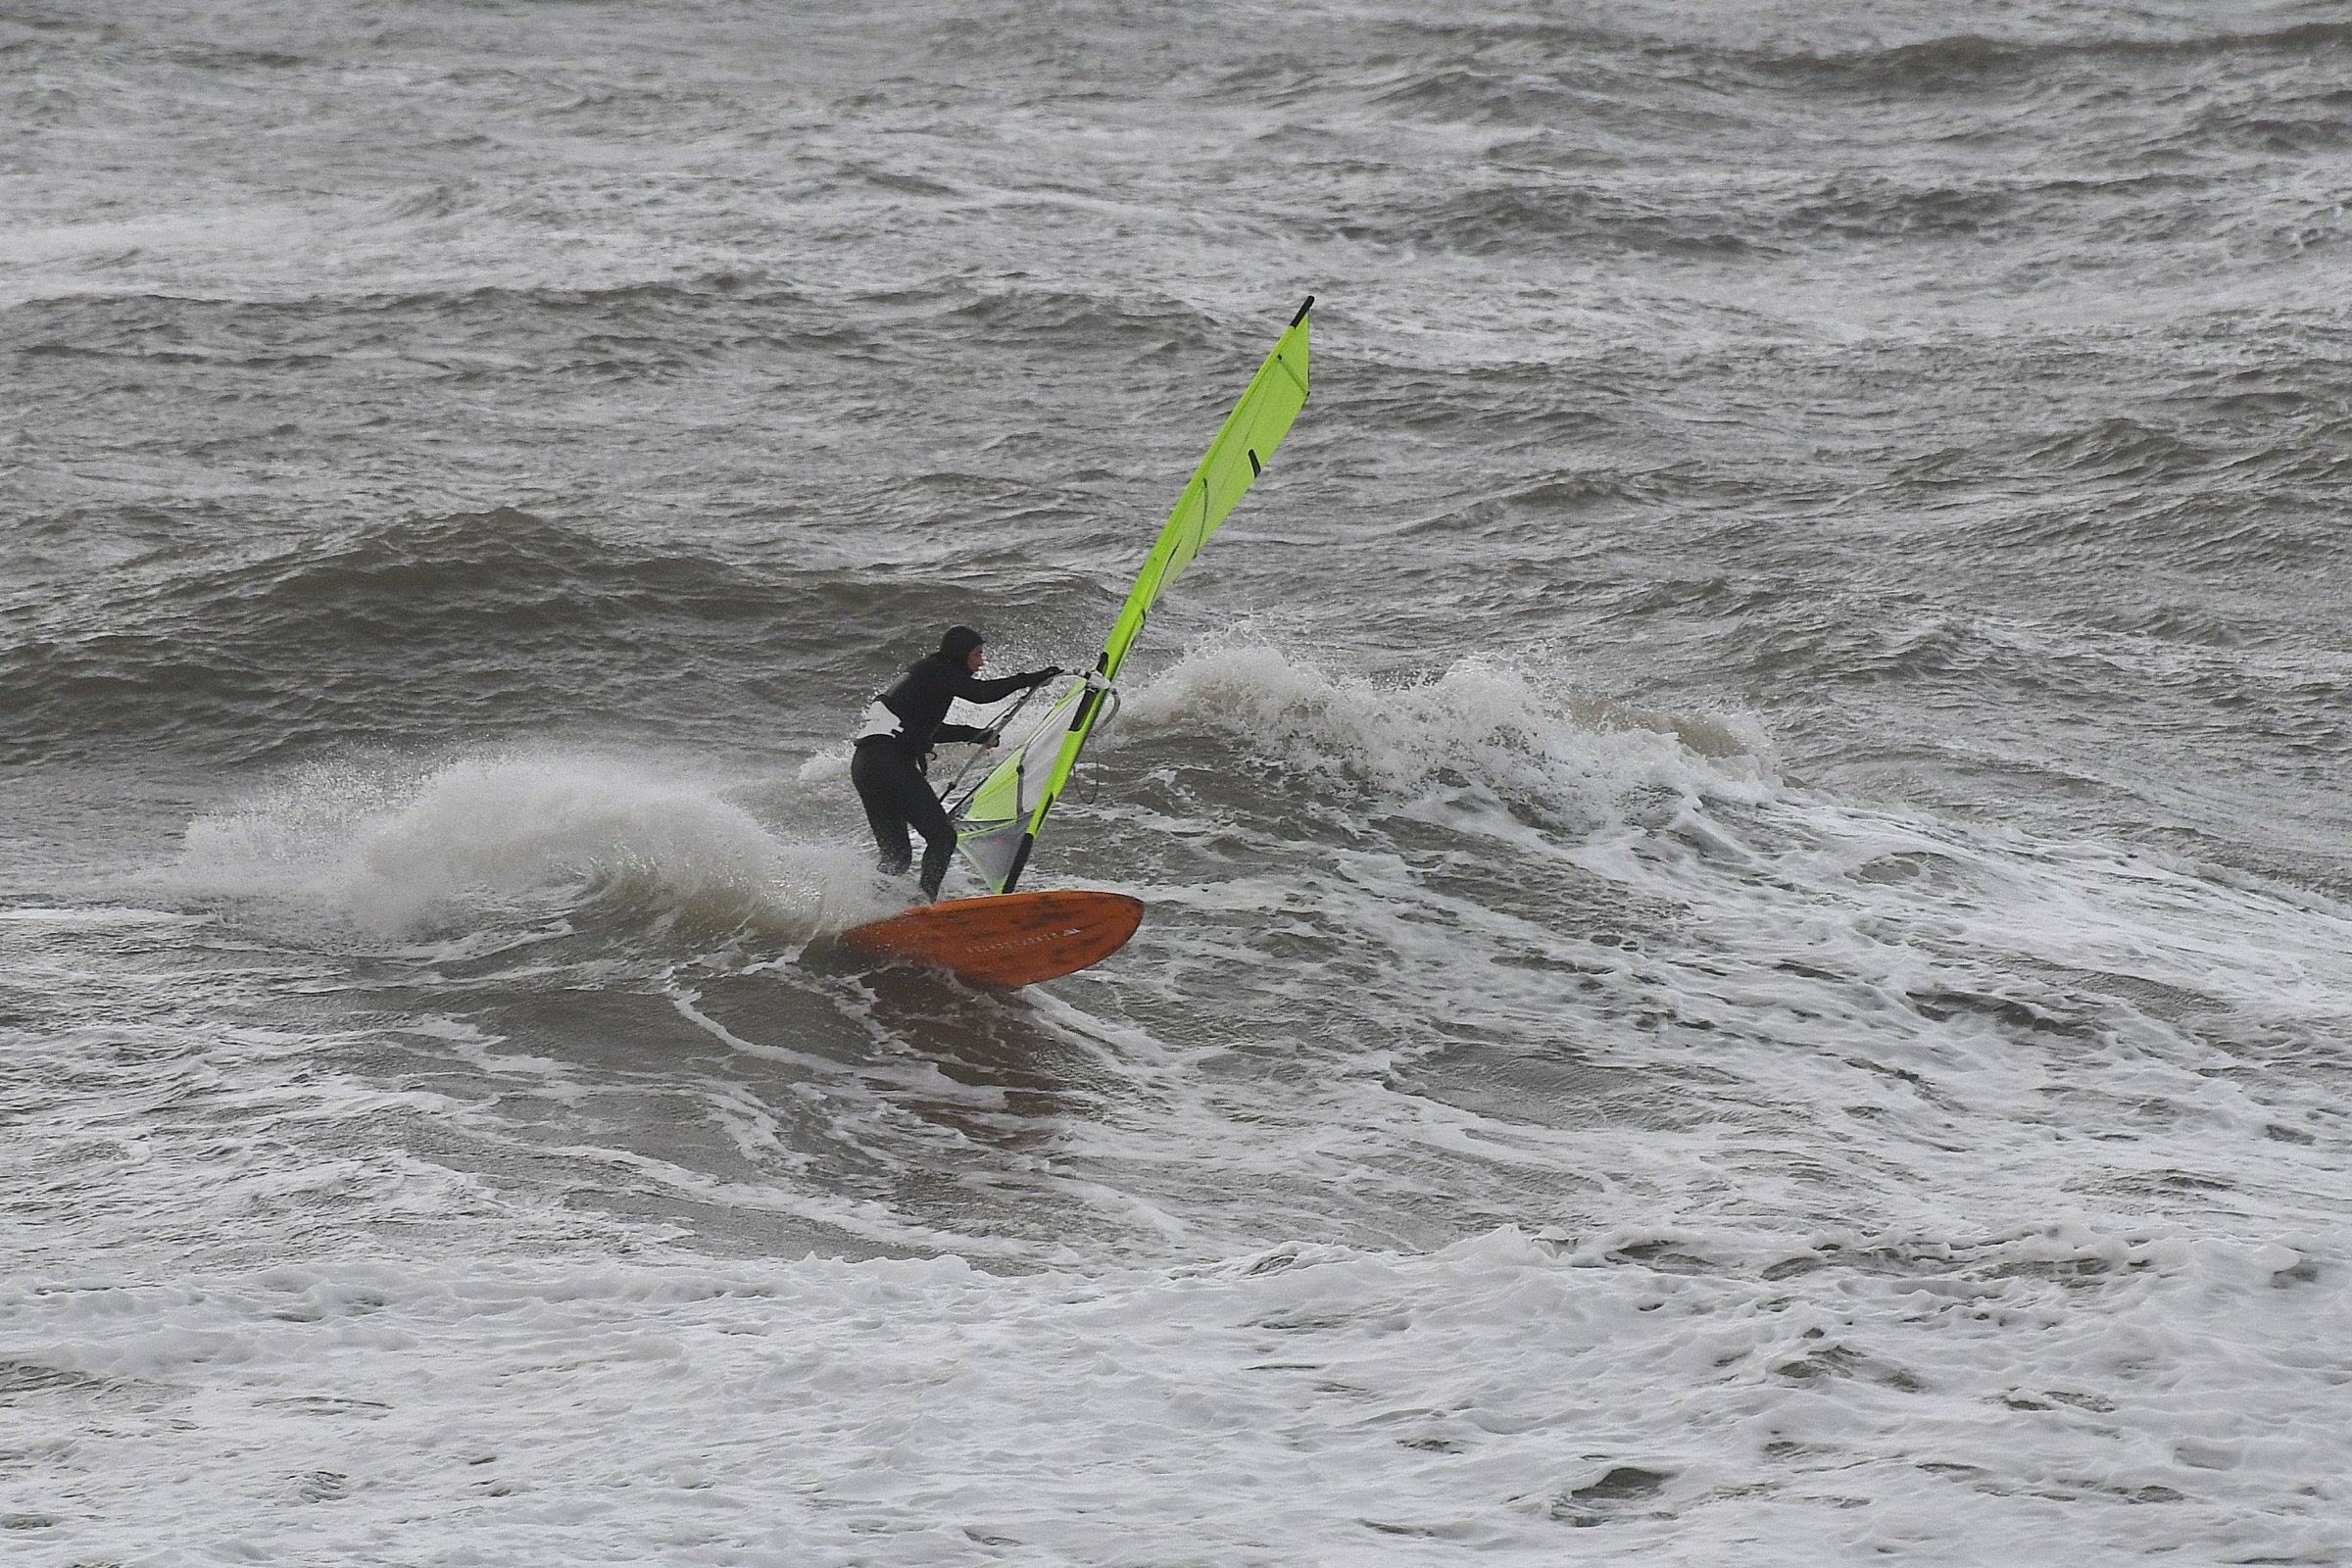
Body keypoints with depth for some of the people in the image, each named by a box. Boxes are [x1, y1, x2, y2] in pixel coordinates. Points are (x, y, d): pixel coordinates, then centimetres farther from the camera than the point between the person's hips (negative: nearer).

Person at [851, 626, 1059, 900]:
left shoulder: (925, 673, 25)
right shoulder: (935, 670, -4)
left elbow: (930, 730, 35)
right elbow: (980, 693, -16)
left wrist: (977, 735, 31)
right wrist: (1032, 679, -10)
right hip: (887, 761, -10)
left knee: (896, 855, 11)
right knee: (942, 836, -13)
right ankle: (925, 900, -25)